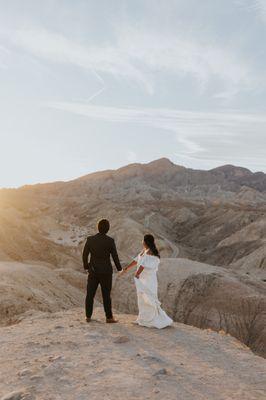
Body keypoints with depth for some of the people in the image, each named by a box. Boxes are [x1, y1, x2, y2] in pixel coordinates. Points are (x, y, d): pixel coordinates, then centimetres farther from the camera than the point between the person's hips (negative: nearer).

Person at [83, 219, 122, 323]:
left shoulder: (90, 239, -7)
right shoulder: (110, 240, -14)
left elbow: (85, 255, -1)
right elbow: (115, 256, -9)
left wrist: (86, 266, 17)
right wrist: (119, 268, 8)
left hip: (93, 271, 3)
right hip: (106, 272, -2)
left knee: (90, 294, 13)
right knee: (106, 295, 8)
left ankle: (88, 317, 20)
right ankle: (109, 317, 16)